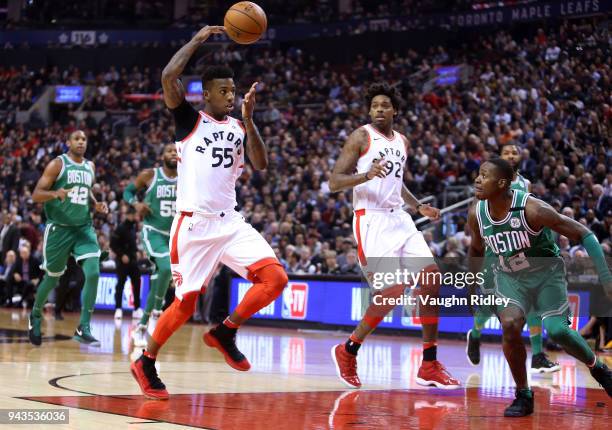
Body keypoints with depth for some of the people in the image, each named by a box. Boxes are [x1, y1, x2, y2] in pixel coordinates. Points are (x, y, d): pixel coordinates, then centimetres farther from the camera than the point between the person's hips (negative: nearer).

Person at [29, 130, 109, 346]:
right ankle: (36, 314, 37)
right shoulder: (57, 164, -7)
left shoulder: (90, 167, 10)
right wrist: (55, 193, -31)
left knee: (93, 273, -15)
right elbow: (36, 195, -11)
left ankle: (84, 328, -12)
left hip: (84, 228, 4)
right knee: (52, 278, 8)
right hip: (59, 228, -4)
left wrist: (96, 204, 6)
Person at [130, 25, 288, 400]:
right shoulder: (190, 119, 0)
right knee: (187, 302, -2)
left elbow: (261, 164, -1)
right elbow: (169, 77, -16)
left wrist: (248, 119, -9)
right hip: (194, 224, -5)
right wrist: (198, 40, -9)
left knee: (275, 277, -12)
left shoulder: (239, 128, 14)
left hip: (230, 222, 5)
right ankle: (146, 363, 18)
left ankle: (225, 332, 5)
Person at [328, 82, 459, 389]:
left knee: (431, 280, -3)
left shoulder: (402, 142, 16)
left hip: (399, 219, 8)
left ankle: (429, 366, 4)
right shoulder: (361, 137, -5)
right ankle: (347, 352, 4)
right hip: (372, 220, -7)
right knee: (393, 291, -16)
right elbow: (334, 183, -11)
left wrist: (418, 206, 16)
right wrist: (366, 174, -28)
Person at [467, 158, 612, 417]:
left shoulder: (531, 209, -28)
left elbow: (584, 235, -22)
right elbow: (476, 250, 10)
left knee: (557, 330, -17)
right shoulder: (476, 214, -13)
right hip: (509, 276, 3)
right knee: (509, 325, -23)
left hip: (546, 272, -3)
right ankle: (523, 396, -7)